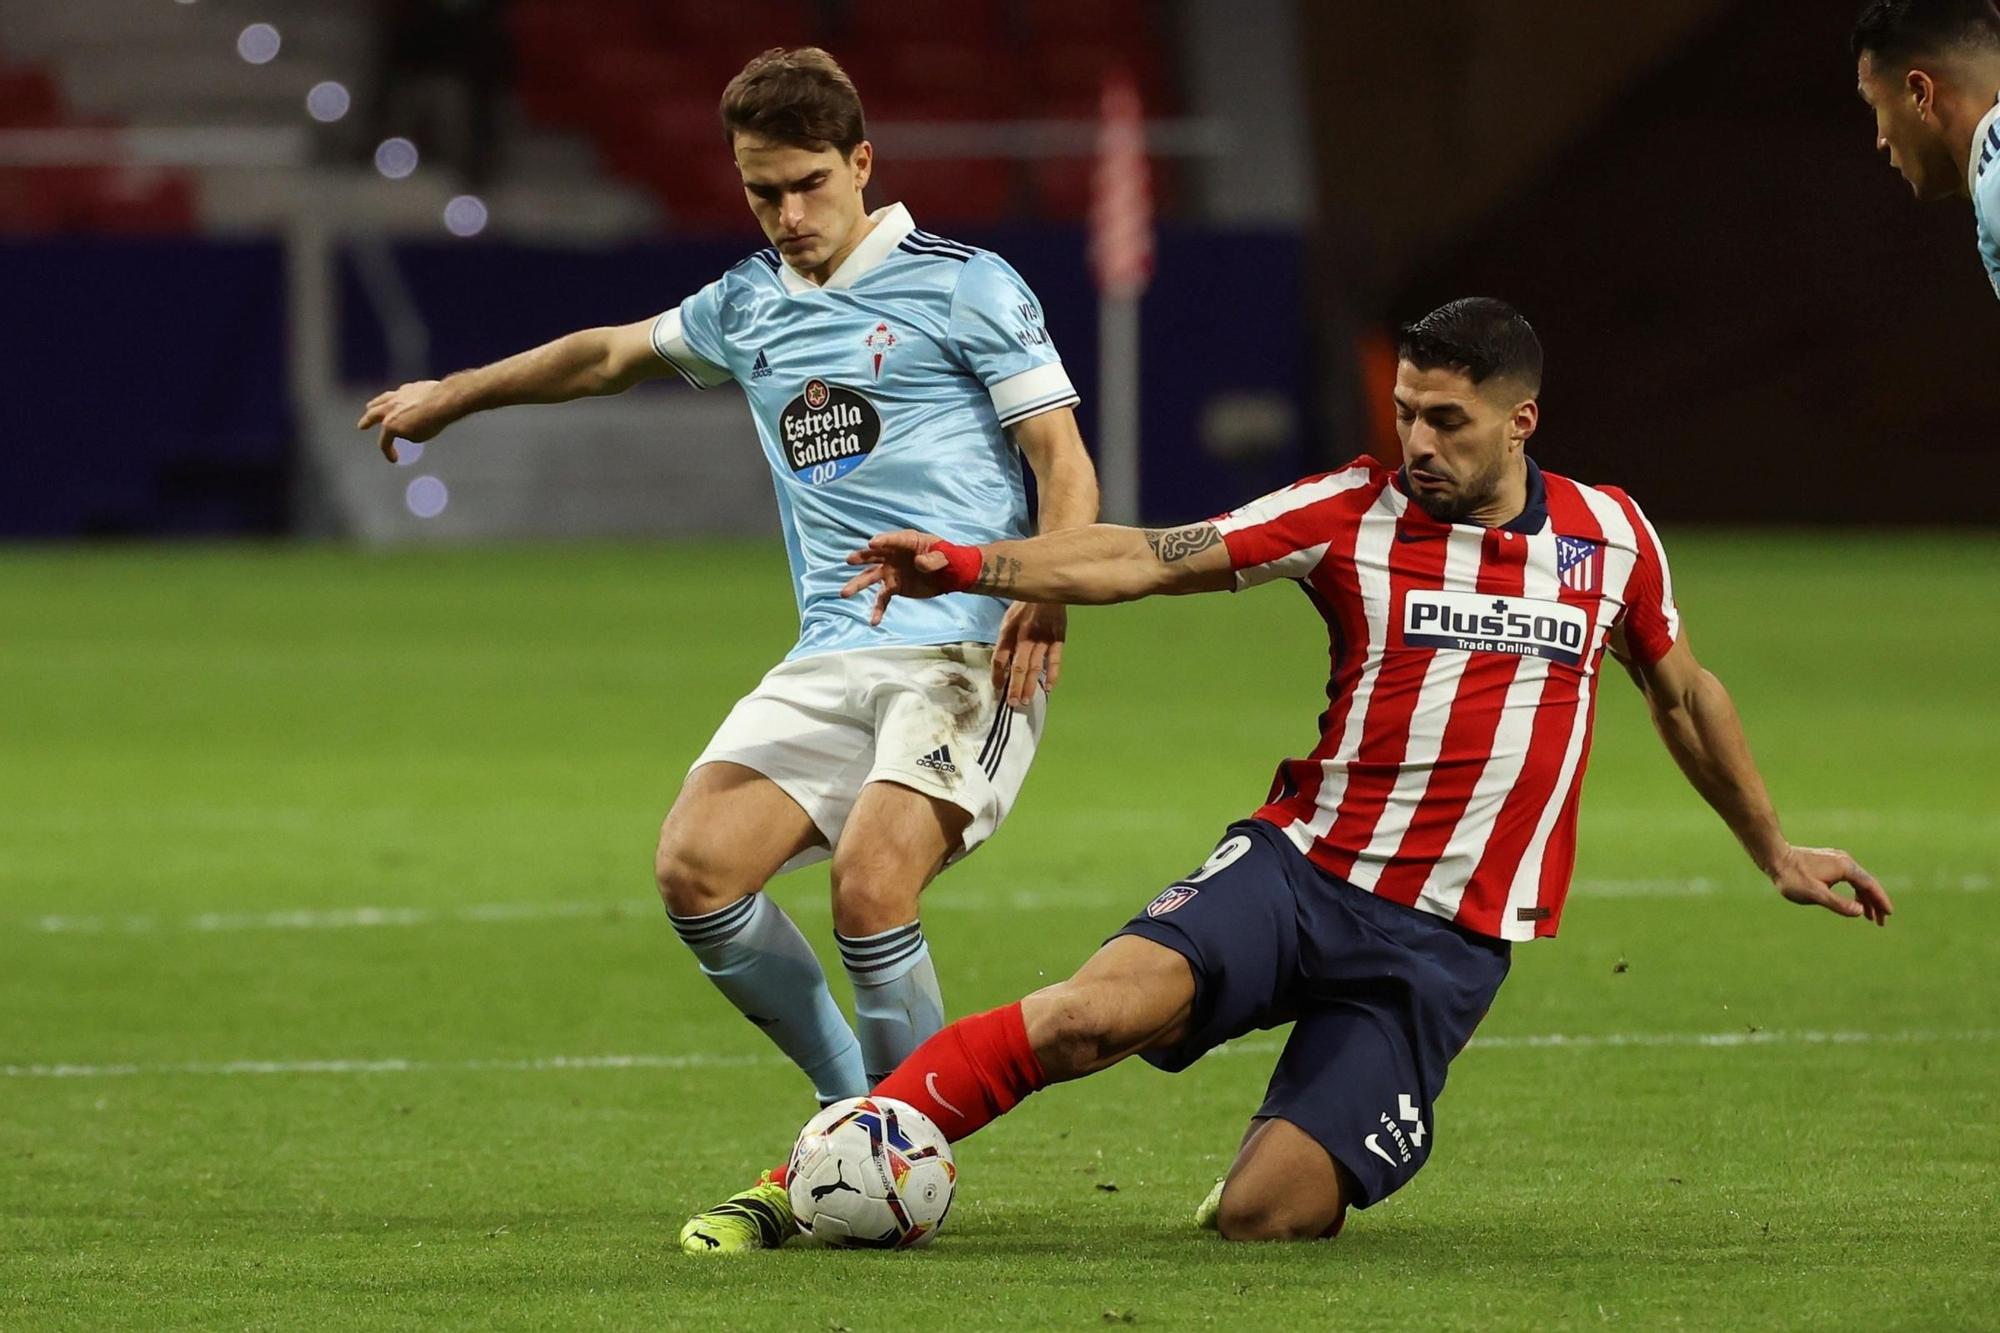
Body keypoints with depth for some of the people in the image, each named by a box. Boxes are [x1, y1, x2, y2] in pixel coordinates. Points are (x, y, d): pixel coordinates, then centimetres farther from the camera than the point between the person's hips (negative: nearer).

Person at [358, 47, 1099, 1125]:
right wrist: (452, 395, 47)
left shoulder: (964, 287, 1)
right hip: (829, 661, 6)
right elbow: (614, 354, 38)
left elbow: (1064, 464, -2)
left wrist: (1045, 593, -21)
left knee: (869, 891, -25)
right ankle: (854, 1113, 3)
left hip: (965, 654, -6)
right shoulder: (746, 308, 19)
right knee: (694, 869, -15)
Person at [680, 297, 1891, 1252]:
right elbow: (1146, 559, -7)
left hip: (1447, 941, 0)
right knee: (1096, 1009, -29)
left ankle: (1324, 1169, 21)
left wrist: (1777, 851, 31)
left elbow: (1684, 694, 23)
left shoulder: (1611, 537, 6)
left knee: (1260, 1218, -16)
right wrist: (968, 564, -19)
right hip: (1302, 868, 0)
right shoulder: (1353, 513, -1)